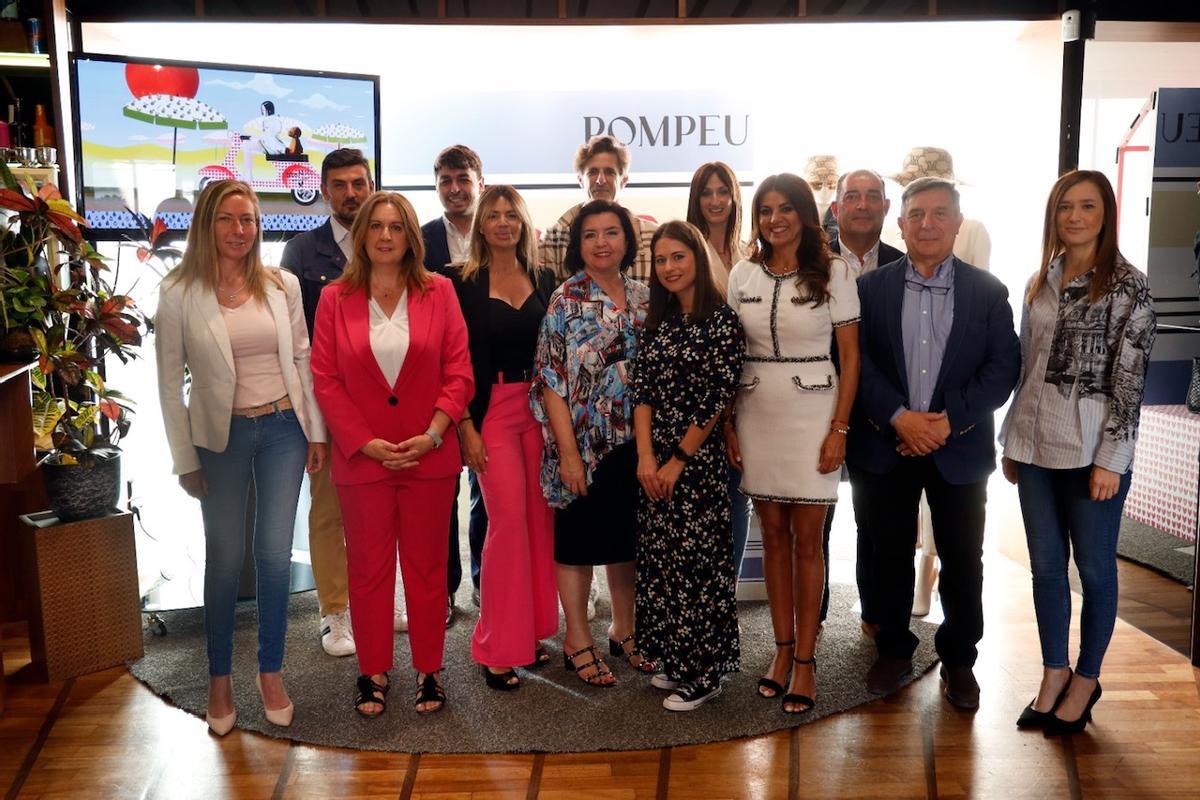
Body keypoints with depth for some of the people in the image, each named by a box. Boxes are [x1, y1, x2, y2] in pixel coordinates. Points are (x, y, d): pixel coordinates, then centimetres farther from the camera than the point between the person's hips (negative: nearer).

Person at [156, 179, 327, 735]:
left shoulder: (282, 285, 1)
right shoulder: (179, 294, -6)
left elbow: (302, 359, 6)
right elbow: (170, 381, -3)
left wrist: (316, 430, 4)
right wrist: (185, 459, -3)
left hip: (282, 429, 2)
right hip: (220, 436, -1)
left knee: (275, 555, 5)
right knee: (224, 559, 8)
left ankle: (271, 672, 22)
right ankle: (220, 679, 25)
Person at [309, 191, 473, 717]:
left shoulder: (438, 292, 1)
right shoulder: (335, 299, 1)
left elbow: (458, 372, -1)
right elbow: (325, 380, -2)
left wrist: (433, 434, -13)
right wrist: (366, 443, -11)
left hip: (430, 455, 0)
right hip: (362, 457, 0)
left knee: (427, 566, 10)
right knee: (368, 568, 10)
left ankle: (428, 670, 25)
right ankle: (373, 672, 26)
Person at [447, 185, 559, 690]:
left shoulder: (544, 280, 10)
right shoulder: (464, 283, -2)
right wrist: (466, 427, -10)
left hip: (539, 407, 4)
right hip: (490, 411, -4)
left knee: (540, 518, 6)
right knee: (509, 519, -7)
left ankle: (531, 632, 21)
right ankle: (498, 648, 6)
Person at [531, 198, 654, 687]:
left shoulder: (643, 297, 5)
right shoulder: (567, 299, -8)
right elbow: (550, 379, -11)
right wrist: (567, 451, -16)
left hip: (635, 440, 5)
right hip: (584, 441, -5)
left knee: (628, 536, 15)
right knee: (578, 537, 7)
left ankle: (624, 630, 32)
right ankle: (577, 640, 21)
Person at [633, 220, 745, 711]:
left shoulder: (723, 321, -9)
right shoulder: (658, 323, 9)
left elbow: (716, 400, -12)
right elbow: (642, 391, 3)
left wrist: (677, 462, -10)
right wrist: (646, 458, -9)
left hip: (699, 460, -6)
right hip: (654, 463, 6)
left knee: (697, 561, 0)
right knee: (661, 559, 12)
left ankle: (703, 674, 14)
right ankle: (674, 660, 27)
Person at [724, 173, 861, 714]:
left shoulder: (834, 272, -3)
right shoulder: (742, 275, 5)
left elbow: (850, 356, -4)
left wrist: (838, 430, -9)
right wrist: (728, 424, 2)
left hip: (811, 416, -3)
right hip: (756, 415, 3)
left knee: (806, 539, 3)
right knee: (773, 534, 11)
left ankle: (805, 659, 14)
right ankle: (782, 647, 24)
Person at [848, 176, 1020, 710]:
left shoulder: (987, 292, 2)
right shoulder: (870, 288, 2)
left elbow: (1002, 367, -3)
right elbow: (857, 362, -5)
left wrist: (950, 420, -15)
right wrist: (898, 417, -17)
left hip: (960, 449, 0)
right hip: (885, 447, 0)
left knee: (962, 560, 9)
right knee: (890, 555, 10)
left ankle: (959, 660, 27)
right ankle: (894, 651, 28)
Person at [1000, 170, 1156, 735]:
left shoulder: (1127, 285, -7)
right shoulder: (1040, 282, 9)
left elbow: (1130, 381, -10)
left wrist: (1111, 460, -14)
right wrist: (1012, 441, 11)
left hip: (1091, 449, -5)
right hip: (1037, 447, 5)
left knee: (1094, 568, 8)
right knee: (1045, 566, 12)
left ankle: (1086, 679, 25)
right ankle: (1054, 671, 27)